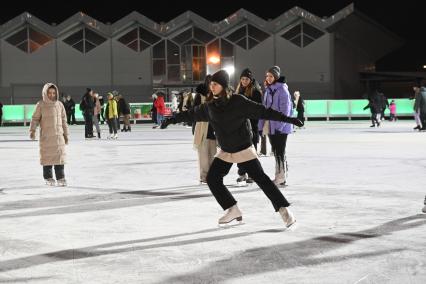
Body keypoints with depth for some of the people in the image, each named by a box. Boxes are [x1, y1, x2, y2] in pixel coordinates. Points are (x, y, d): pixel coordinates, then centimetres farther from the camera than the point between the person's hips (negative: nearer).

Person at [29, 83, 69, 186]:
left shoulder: (59, 105, 7)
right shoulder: (40, 105, -2)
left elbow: (63, 120, 12)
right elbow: (35, 119, -1)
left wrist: (66, 134, 12)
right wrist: (32, 130, -15)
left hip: (58, 135, 2)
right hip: (45, 136, -2)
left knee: (59, 156, 0)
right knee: (47, 157, 3)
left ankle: (60, 178, 5)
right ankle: (48, 178, 13)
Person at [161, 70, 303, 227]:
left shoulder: (238, 102, -18)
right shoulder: (210, 106, -3)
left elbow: (263, 111, -19)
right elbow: (191, 113, 13)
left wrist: (287, 118, -25)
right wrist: (171, 120, 22)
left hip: (243, 150, -5)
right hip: (225, 152, 6)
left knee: (261, 178, -11)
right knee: (212, 179, -3)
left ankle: (284, 209, -1)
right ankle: (233, 211, 9)